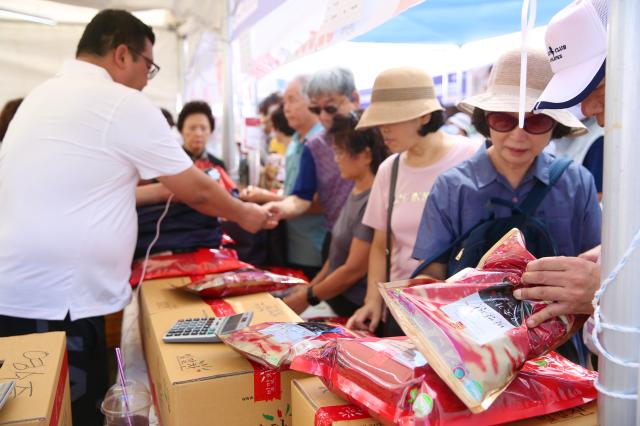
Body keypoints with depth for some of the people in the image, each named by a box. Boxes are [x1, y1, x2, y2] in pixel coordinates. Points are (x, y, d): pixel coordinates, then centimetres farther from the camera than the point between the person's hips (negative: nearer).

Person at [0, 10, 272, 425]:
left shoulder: (42, 95, 14)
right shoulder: (124, 103, -11)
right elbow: (198, 193, -5)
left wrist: (164, 189, 24)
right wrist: (245, 214, 13)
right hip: (58, 300, -9)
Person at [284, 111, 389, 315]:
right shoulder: (356, 191, 7)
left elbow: (354, 270, -20)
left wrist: (307, 298, -10)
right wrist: (310, 287, 10)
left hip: (354, 309, -8)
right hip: (335, 299, 8)